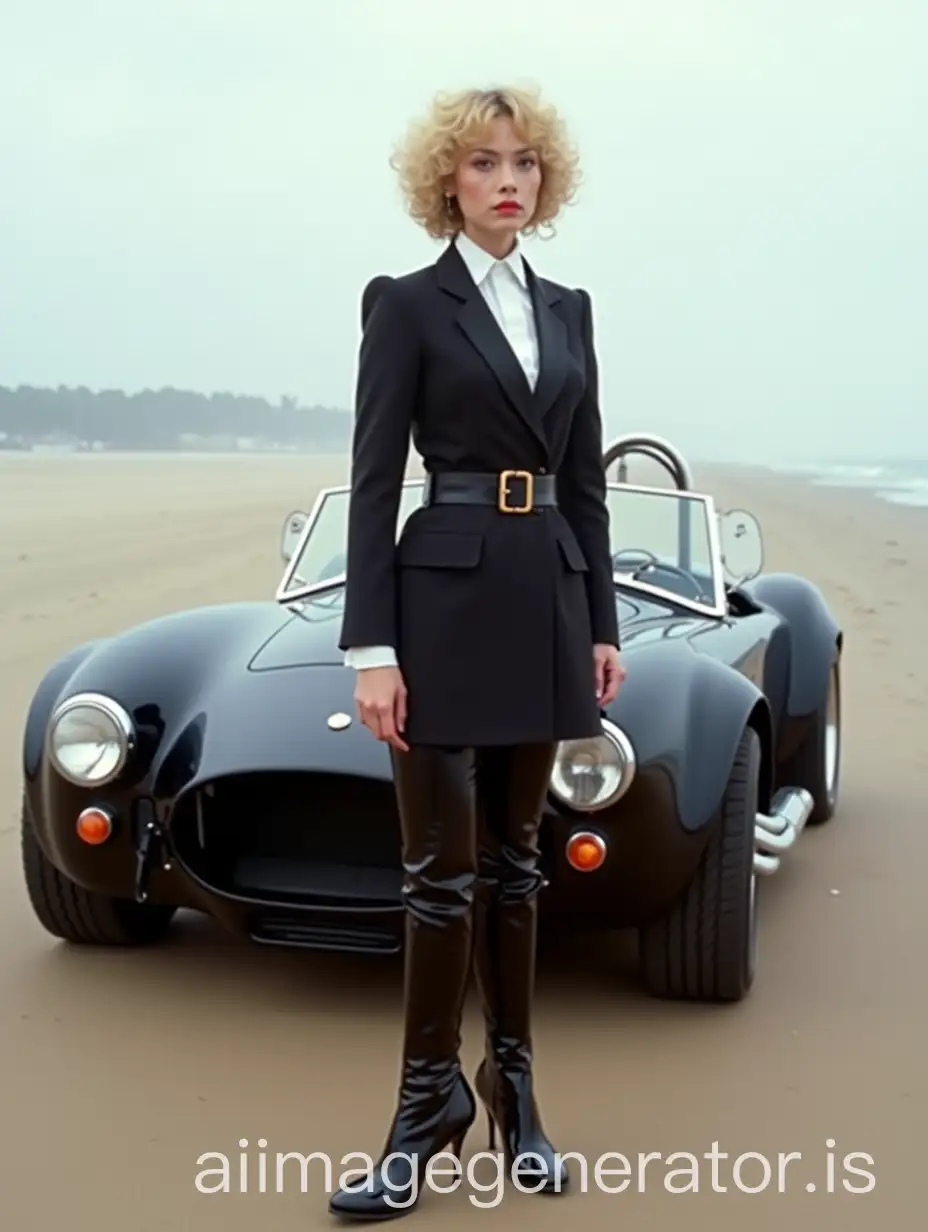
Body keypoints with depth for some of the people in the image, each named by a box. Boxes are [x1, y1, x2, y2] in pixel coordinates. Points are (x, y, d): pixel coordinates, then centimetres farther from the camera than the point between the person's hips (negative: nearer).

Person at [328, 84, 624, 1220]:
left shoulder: (568, 309, 13)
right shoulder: (405, 303, -3)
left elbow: (584, 478, 14)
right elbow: (373, 480, -8)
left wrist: (602, 625, 9)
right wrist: (371, 647, -14)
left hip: (548, 598, 5)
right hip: (447, 596, -5)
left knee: (513, 857, 12)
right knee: (443, 867, -1)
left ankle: (511, 1080, 23)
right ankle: (430, 1095, 12)